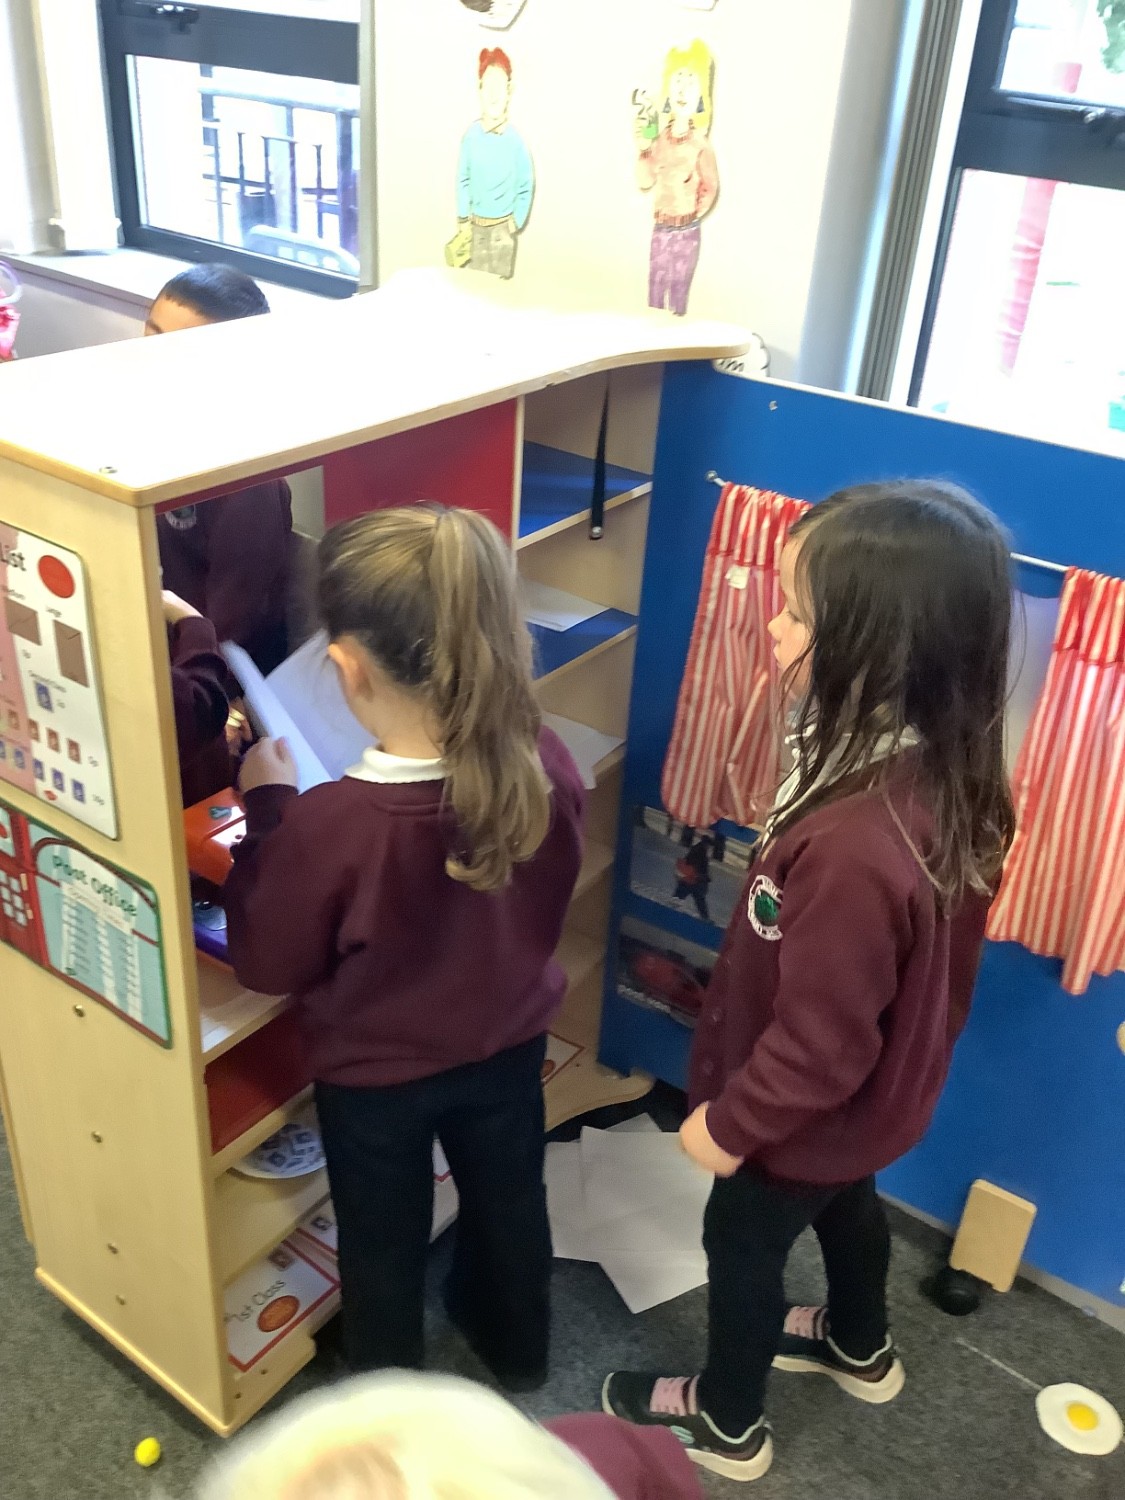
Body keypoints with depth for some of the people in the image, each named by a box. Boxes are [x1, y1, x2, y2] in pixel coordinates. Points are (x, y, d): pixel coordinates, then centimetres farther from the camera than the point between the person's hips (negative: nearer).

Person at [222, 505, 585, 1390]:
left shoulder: (334, 823, -38)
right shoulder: (546, 765, -24)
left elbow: (268, 964, -19)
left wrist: (268, 806, -13)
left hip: (375, 1074, -3)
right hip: (509, 1042, 4)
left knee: (383, 1239, 25)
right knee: (508, 1198, 30)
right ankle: (516, 1348, 58)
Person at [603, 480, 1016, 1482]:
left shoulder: (855, 844, -44)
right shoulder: (945, 772, -16)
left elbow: (818, 1041, -30)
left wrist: (731, 1122, -13)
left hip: (807, 1115, -7)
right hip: (877, 1097, 7)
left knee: (743, 1249, 20)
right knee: (848, 1206, 33)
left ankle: (727, 1423, 49)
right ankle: (859, 1348, 63)